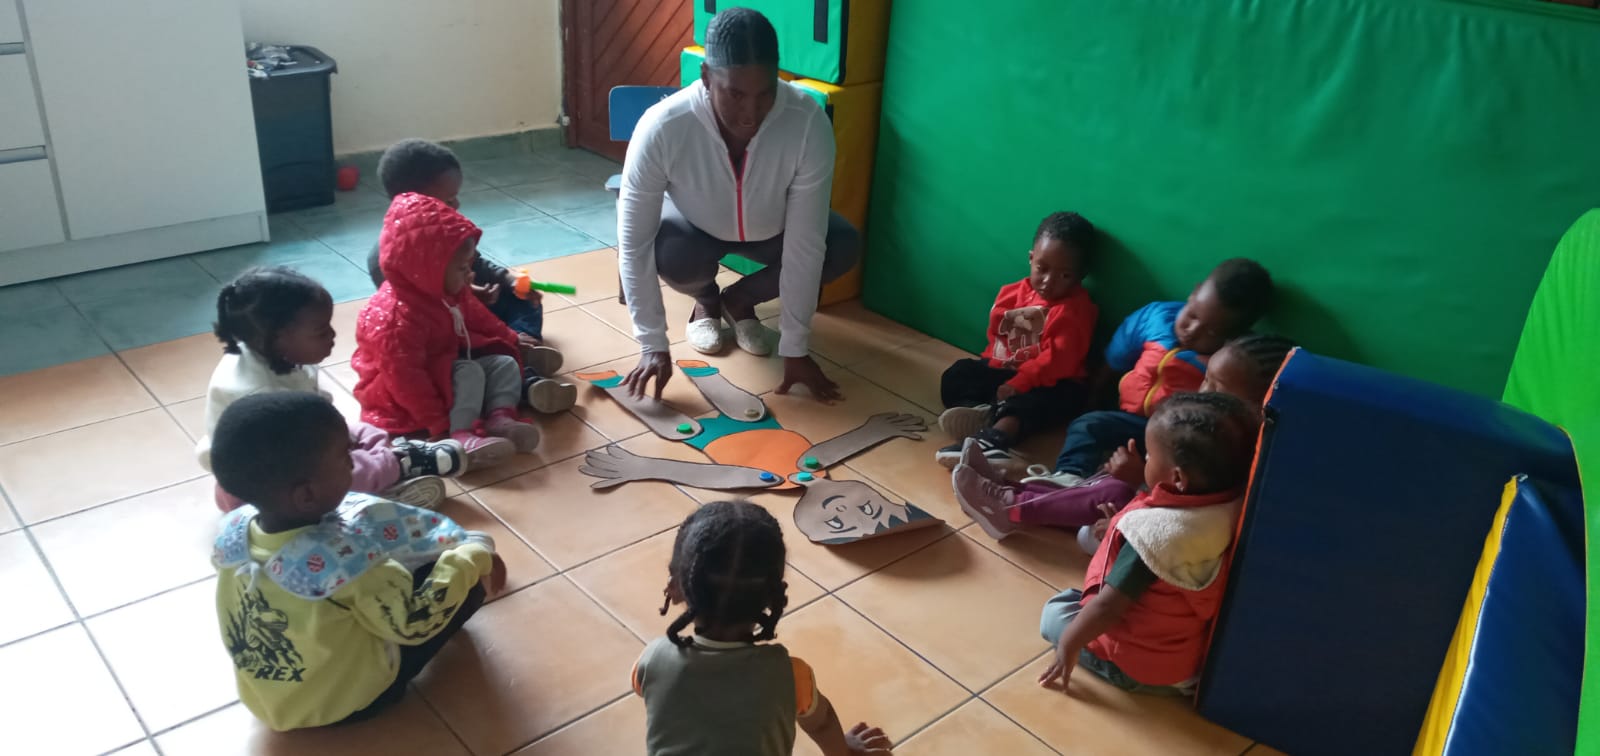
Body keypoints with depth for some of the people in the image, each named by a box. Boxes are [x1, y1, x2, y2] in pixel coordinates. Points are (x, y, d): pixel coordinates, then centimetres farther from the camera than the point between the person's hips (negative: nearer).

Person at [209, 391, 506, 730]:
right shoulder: (347, 557, -37)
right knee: (472, 575, 1)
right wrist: (474, 553, -13)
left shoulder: (232, 531, -17)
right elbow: (413, 623, -24)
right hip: (351, 700, -6)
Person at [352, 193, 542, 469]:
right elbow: (405, 379, -34)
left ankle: (500, 417, -19)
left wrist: (511, 339, 21)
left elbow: (476, 316, 18)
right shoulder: (398, 317, -33)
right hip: (399, 394, -10)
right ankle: (460, 437, -38)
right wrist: (439, 425, -32)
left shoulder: (445, 292, -3)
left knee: (504, 362, -2)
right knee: (469, 373, -30)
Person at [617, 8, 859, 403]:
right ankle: (707, 300, 6)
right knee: (668, 255, -34)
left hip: (771, 228, 1)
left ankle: (740, 299, 4)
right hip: (694, 224, -1)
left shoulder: (810, 124, -37)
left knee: (844, 247, -24)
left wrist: (796, 349, -29)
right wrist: (653, 345, -34)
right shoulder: (661, 128, -38)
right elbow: (634, 245, -31)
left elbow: (805, 246, -32)